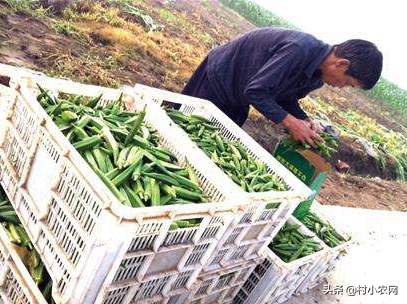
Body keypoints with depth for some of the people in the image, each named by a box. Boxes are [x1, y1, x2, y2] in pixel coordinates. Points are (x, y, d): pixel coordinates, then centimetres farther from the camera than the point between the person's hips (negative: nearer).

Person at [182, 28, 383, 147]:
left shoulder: (317, 76, -7)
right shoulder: (299, 50, -36)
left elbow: (286, 98, 5)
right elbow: (255, 91, -35)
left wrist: (304, 120, -12)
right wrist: (291, 123, -32)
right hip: (219, 75, -8)